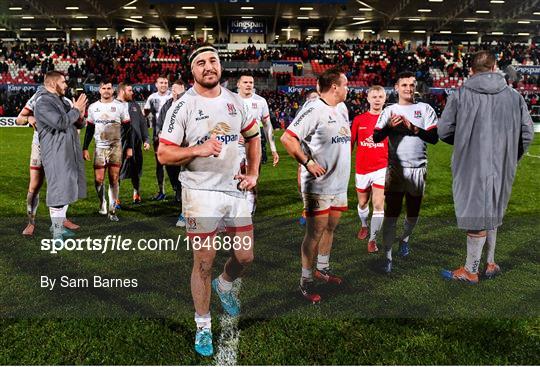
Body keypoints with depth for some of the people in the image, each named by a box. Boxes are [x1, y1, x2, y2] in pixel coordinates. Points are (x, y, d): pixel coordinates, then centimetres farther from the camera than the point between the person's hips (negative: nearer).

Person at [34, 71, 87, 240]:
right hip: (56, 153, -9)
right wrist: (76, 110, -10)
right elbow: (60, 123, -23)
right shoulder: (43, 102, -10)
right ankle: (57, 232, -5)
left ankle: (58, 224, 26)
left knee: (67, 189, 14)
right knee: (59, 190, -10)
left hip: (70, 152, 9)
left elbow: (75, 124, 21)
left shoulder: (62, 100, 18)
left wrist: (79, 117, -1)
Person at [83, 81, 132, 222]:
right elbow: (89, 130, 13)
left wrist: (129, 147, -2)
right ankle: (102, 202, 24)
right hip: (99, 147, 2)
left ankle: (112, 211, 5)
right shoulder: (93, 107, 8)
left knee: (114, 179, -3)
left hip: (116, 147, -2)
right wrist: (85, 148, 9)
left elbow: (127, 128, 3)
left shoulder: (120, 106, 1)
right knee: (99, 179, -4)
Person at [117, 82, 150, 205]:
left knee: (136, 171, 14)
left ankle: (137, 194, 31)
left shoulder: (135, 105, 13)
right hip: (120, 145, -5)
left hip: (136, 144, 5)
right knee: (117, 172, 1)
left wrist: (146, 139, 10)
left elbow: (142, 123, 16)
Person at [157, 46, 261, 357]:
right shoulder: (183, 106, -7)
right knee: (204, 263, 2)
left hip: (236, 190, 5)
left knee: (246, 256, 9)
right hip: (201, 193, -4)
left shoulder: (235, 100, 8)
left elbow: (253, 137, 20)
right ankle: (203, 325, 22)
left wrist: (253, 173, 10)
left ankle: (224, 285, 43)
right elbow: (164, 154, -8)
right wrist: (198, 150, -23)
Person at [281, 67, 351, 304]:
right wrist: (308, 162, -22)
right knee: (315, 232, -2)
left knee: (330, 227, 18)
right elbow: (287, 138, -22)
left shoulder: (342, 108, 13)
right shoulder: (314, 109, -16)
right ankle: (306, 282, 10)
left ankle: (322, 268, 36)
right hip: (318, 184, -8)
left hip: (339, 182, 8)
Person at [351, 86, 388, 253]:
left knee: (378, 206, -8)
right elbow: (350, 143, 7)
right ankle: (364, 225, 46)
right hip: (362, 169, 2)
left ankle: (372, 239, 4)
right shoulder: (359, 120, 1)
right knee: (362, 203, 17)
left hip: (382, 168, -2)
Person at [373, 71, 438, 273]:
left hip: (418, 169, 1)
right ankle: (387, 257, -2)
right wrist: (390, 126, -17)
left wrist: (412, 127, -18)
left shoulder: (425, 109, 5)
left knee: (413, 213, 13)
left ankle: (405, 239, 40)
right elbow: (376, 138, 1)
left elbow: (433, 137, -6)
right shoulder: (389, 111, 7)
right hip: (395, 168, -1)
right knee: (391, 214, -6)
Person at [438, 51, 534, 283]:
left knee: (476, 216, 3)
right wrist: (511, 159, 17)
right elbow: (527, 133, 4)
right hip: (501, 168, 4)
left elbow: (444, 131, -7)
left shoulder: (460, 95, -8)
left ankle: (471, 271, 15)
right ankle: (490, 264, 32)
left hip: (471, 167, -4)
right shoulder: (514, 96, 2)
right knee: (491, 214, 20)